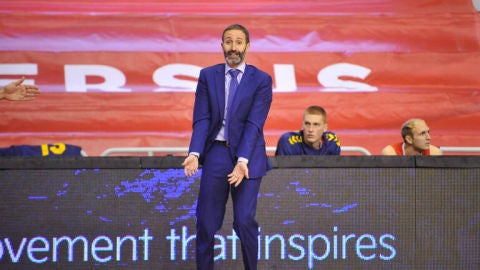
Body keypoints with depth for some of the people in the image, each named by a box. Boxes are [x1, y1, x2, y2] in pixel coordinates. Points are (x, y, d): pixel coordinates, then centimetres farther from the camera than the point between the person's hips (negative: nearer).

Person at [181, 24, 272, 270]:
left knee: (244, 221, -5)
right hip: (216, 152, 2)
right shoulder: (208, 76, 5)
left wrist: (243, 161, -22)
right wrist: (194, 153, -17)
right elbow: (201, 119, -1)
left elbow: (254, 123, -11)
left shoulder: (261, 80, -2)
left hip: (248, 156, -2)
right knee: (206, 222, 3)